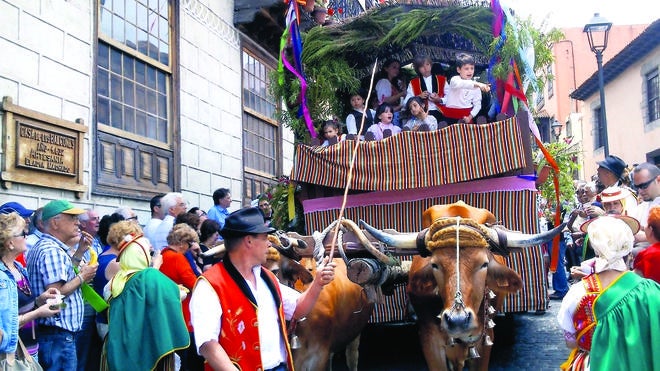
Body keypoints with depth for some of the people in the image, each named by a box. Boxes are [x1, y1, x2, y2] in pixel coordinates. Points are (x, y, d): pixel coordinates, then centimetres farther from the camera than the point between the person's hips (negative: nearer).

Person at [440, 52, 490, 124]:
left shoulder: (476, 87, 3)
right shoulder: (454, 80, -11)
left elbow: (477, 105, 5)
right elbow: (460, 84, -35)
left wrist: (470, 117, -12)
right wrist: (478, 84, -50)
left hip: (466, 117, 3)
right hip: (451, 117, -3)